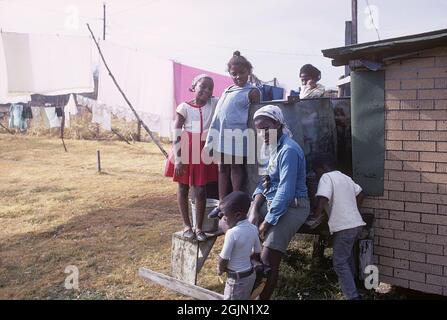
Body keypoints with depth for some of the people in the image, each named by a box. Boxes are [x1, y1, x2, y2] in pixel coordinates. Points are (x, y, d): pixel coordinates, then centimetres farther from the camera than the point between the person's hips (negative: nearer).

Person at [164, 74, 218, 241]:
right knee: (183, 188, 8)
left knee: (201, 191, 1)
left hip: (203, 153, 2)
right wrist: (177, 159, -15)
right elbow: (176, 135, -9)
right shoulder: (184, 107, -6)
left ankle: (199, 227, 15)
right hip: (185, 151, -1)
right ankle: (187, 226, 22)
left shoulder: (214, 104, 3)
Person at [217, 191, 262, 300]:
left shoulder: (232, 233, -26)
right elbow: (257, 253, 7)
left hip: (237, 278, -7)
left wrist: (220, 269, 0)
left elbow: (223, 258, -19)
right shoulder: (253, 229, -4)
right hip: (250, 274, 7)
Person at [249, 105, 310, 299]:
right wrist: (254, 210, -3)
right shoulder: (275, 147, 10)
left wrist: (267, 221, -18)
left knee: (268, 261, -9)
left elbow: (285, 192, -24)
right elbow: (264, 182, 11)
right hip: (273, 203, 10)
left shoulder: (288, 150, -20)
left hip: (290, 208, -10)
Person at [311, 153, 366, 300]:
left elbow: (322, 201, -21)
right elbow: (360, 194, 24)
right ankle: (351, 286, 39)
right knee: (347, 257, 26)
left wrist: (315, 218, -8)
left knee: (340, 262, -4)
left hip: (345, 226, -9)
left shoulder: (326, 177, -8)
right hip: (356, 223, 9)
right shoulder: (345, 177, 17)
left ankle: (353, 296, -8)